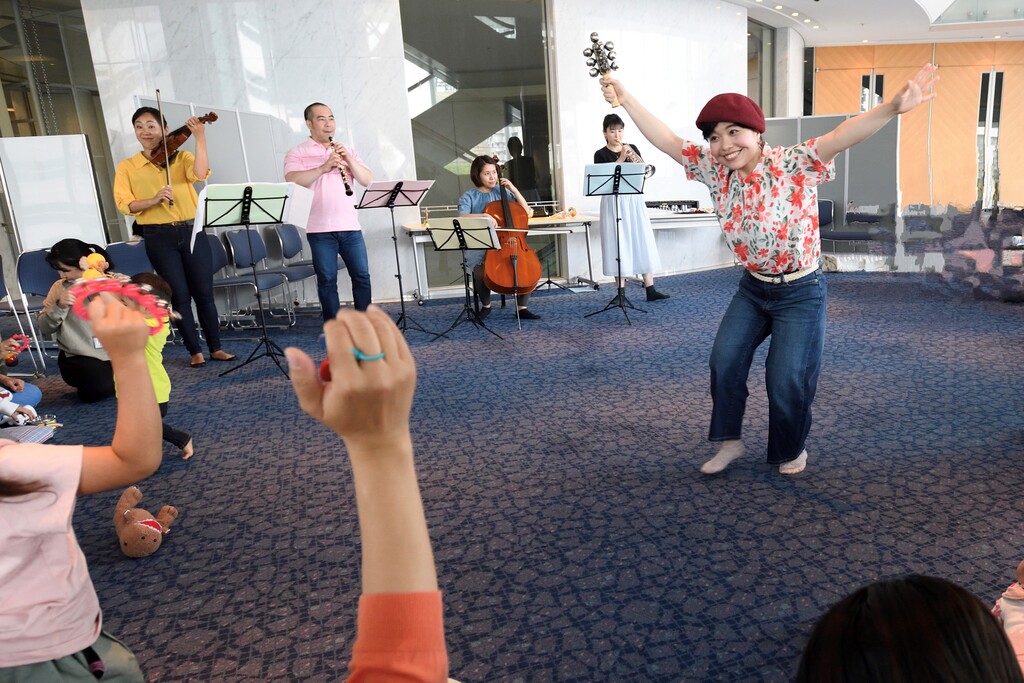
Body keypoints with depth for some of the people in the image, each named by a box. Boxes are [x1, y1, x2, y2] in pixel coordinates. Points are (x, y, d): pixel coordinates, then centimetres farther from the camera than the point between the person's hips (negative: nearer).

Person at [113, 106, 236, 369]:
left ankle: (216, 348, 14)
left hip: (191, 231, 0)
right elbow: (124, 205, -5)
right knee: (180, 295, 2)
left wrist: (200, 138, -20)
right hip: (159, 237, 0)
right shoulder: (126, 167, 7)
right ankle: (195, 351, 12)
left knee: (204, 292, 3)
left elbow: (199, 174, -15)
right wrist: (153, 200, -21)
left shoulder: (181, 157, 7)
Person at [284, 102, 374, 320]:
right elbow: (292, 181, -14)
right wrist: (323, 168, -23)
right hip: (320, 229, -3)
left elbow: (368, 181, 6)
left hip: (350, 226, 3)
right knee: (327, 280, 1)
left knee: (362, 276, 4)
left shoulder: (348, 152, 16)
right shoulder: (296, 154, 4)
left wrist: (349, 160, -10)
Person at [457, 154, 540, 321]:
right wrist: (484, 216, -33)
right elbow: (462, 218, -19)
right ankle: (486, 305, 1)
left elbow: (526, 211, 7)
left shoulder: (502, 192, 10)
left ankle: (522, 307, -3)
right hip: (479, 246, -3)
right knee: (481, 273, -31)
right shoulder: (469, 196, 1)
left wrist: (514, 189, -1)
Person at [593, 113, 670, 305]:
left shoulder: (632, 148, 11)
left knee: (643, 242, 1)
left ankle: (650, 290, 4)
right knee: (618, 244, -2)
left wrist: (634, 158, -13)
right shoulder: (600, 154, 1)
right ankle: (621, 292, 4)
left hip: (634, 200, 3)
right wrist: (620, 159, -15)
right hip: (613, 203, -3)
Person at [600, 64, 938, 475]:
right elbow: (667, 141, -4)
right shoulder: (717, 170, -6)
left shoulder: (793, 165, -20)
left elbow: (840, 137, -36)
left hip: (800, 293, -5)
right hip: (752, 287, 5)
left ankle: (793, 450, 28)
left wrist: (894, 107, -52)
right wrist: (625, 99, -6)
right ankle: (730, 441, 26)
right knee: (724, 361, 6)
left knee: (787, 380, 0)